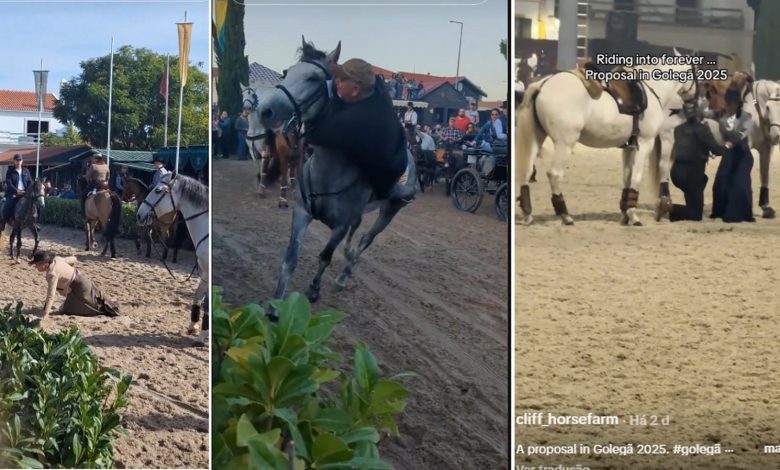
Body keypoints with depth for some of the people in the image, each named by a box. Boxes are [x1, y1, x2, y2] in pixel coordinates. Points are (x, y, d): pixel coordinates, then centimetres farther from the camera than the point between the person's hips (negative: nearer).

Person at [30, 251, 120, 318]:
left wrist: (45, 314, -35)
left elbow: (51, 295, -33)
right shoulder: (56, 259, -4)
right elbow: (73, 259, 12)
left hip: (79, 287, -9)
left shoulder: (52, 274, -29)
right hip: (82, 280, 9)